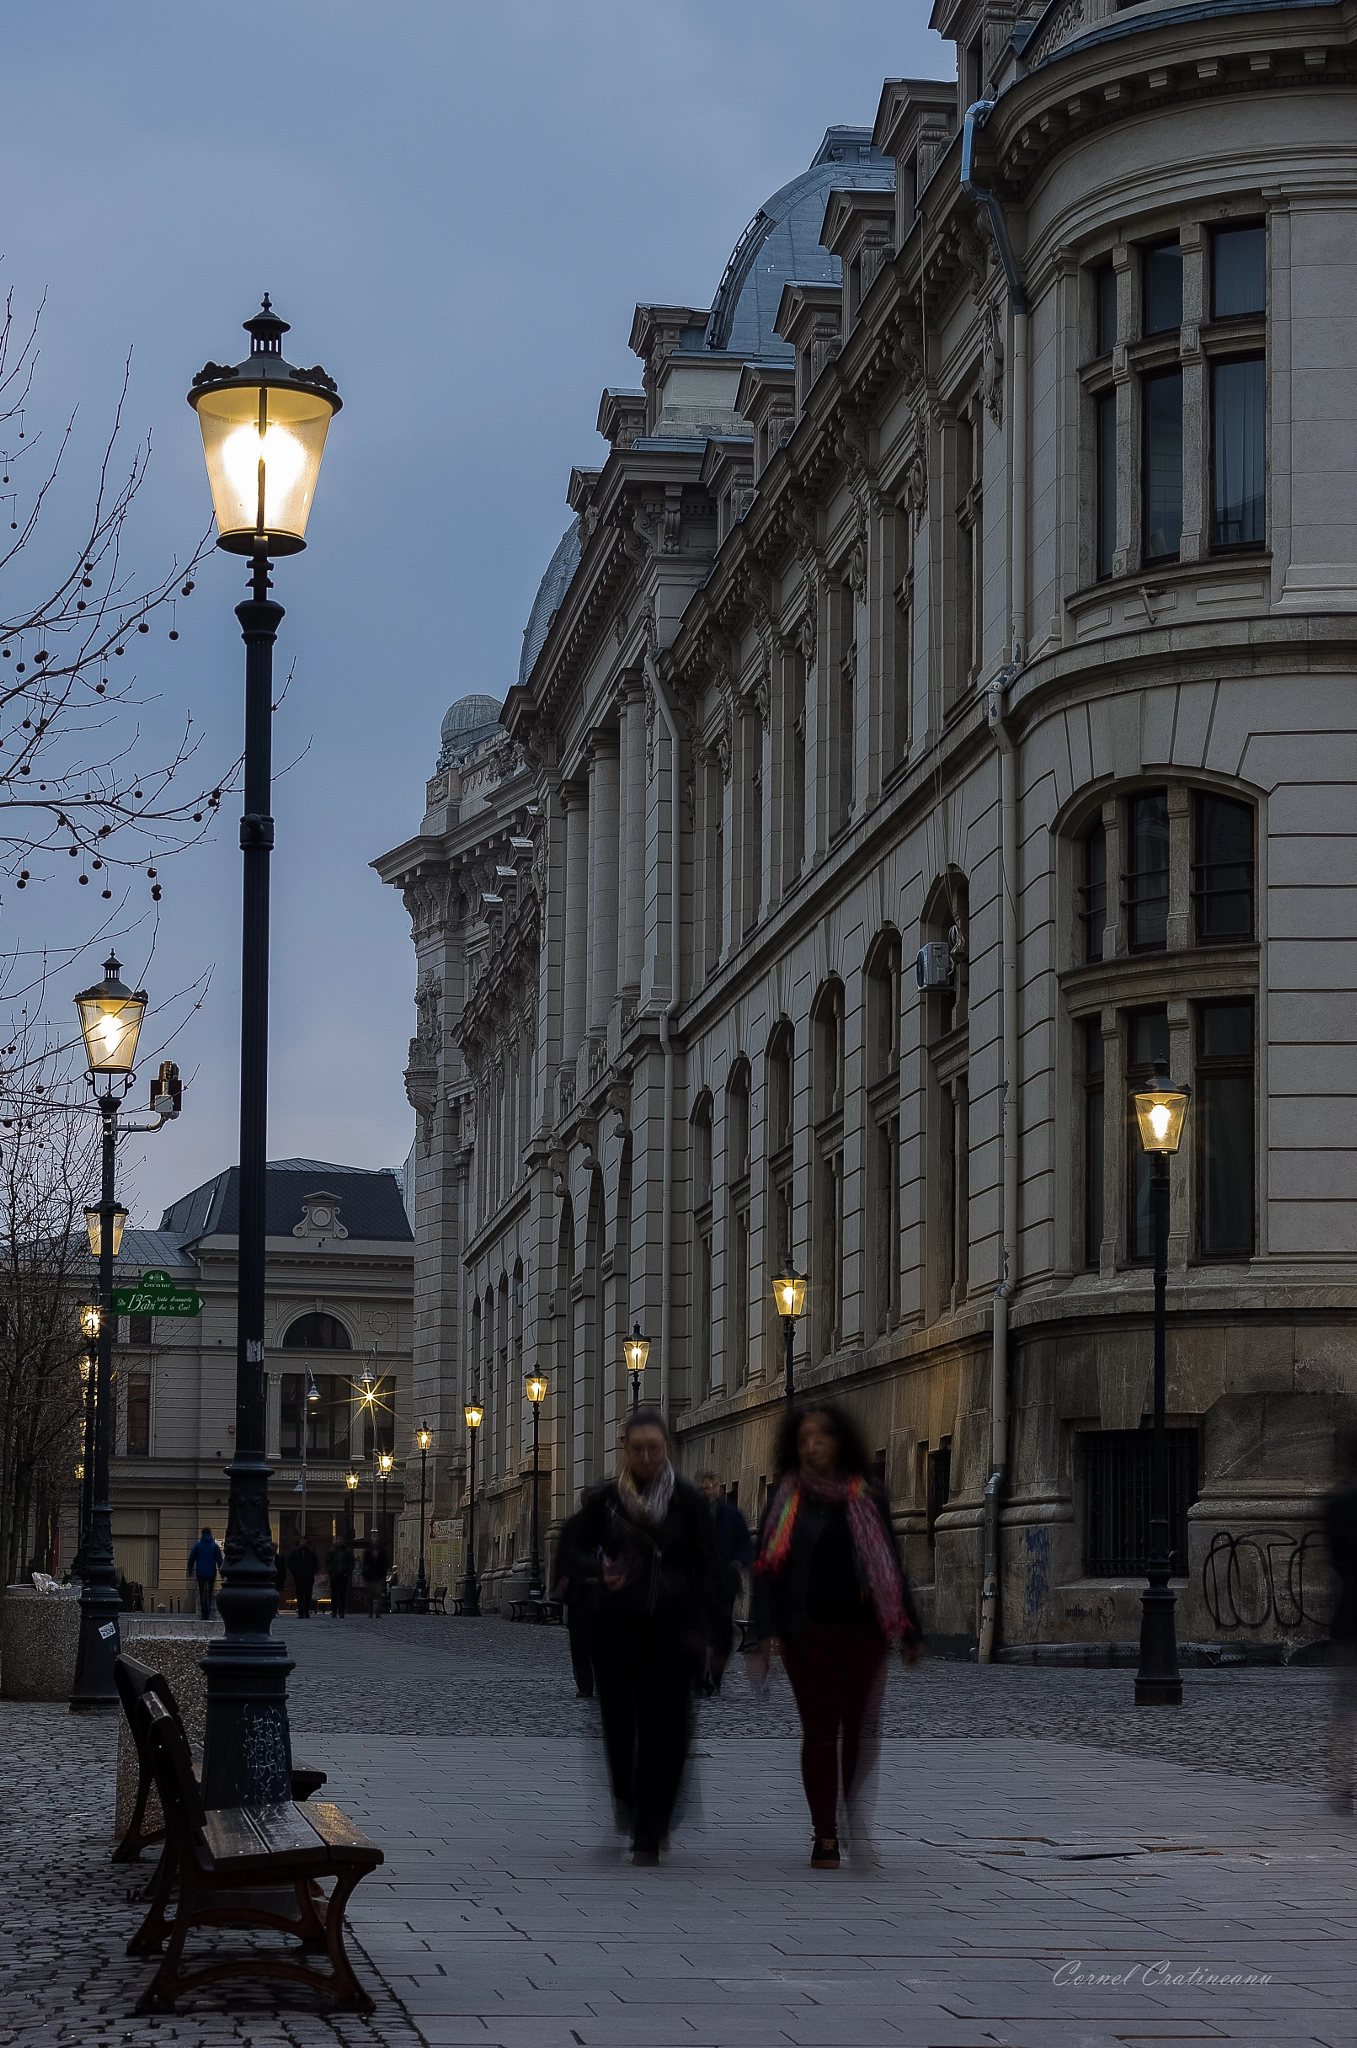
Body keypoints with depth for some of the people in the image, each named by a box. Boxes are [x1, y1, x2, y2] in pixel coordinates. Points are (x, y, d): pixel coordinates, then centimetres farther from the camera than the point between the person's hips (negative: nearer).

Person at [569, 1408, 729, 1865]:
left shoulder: (688, 1500, -4)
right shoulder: (604, 1498, -2)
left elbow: (707, 1570, -3)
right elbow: (577, 1555, 2)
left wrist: (707, 1632, -10)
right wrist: (600, 1569, -21)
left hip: (670, 1628, -1)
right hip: (615, 1626, 1)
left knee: (663, 1725, -6)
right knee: (618, 1719, -1)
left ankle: (648, 1834, 1)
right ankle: (625, 1794, 32)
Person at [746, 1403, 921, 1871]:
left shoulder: (869, 1500, 6)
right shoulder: (786, 1502, 3)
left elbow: (891, 1566, 9)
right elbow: (768, 1569, 0)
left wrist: (909, 1632, 7)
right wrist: (765, 1635, -10)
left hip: (862, 1628, 1)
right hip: (808, 1630, -1)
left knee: (862, 1728, -3)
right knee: (819, 1731, 0)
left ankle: (859, 1827, 6)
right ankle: (825, 1836, 5)